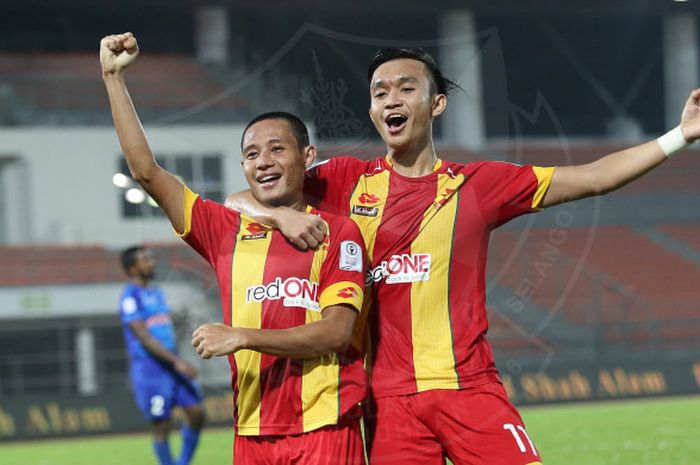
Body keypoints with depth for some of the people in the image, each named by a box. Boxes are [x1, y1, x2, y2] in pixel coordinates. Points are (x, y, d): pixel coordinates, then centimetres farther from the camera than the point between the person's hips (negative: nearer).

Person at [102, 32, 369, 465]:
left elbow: (335, 331, -8)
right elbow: (147, 171, 10)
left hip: (324, 427, -4)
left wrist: (242, 337, -15)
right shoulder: (228, 230, 12)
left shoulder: (338, 232, 1)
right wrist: (114, 78, 8)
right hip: (253, 430, 4)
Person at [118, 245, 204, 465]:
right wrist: (177, 361, -23)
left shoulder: (156, 293, 17)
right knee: (161, 426, -4)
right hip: (149, 369, -8)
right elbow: (144, 337, -18)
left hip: (171, 366, 8)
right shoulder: (131, 297, -10)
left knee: (196, 413, 0)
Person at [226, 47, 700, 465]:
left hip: (470, 387, 0)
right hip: (390, 398, 0)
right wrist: (281, 214, -13)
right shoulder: (347, 181, 8)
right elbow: (240, 200, 9)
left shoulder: (477, 184, 8)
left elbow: (592, 178, 9)